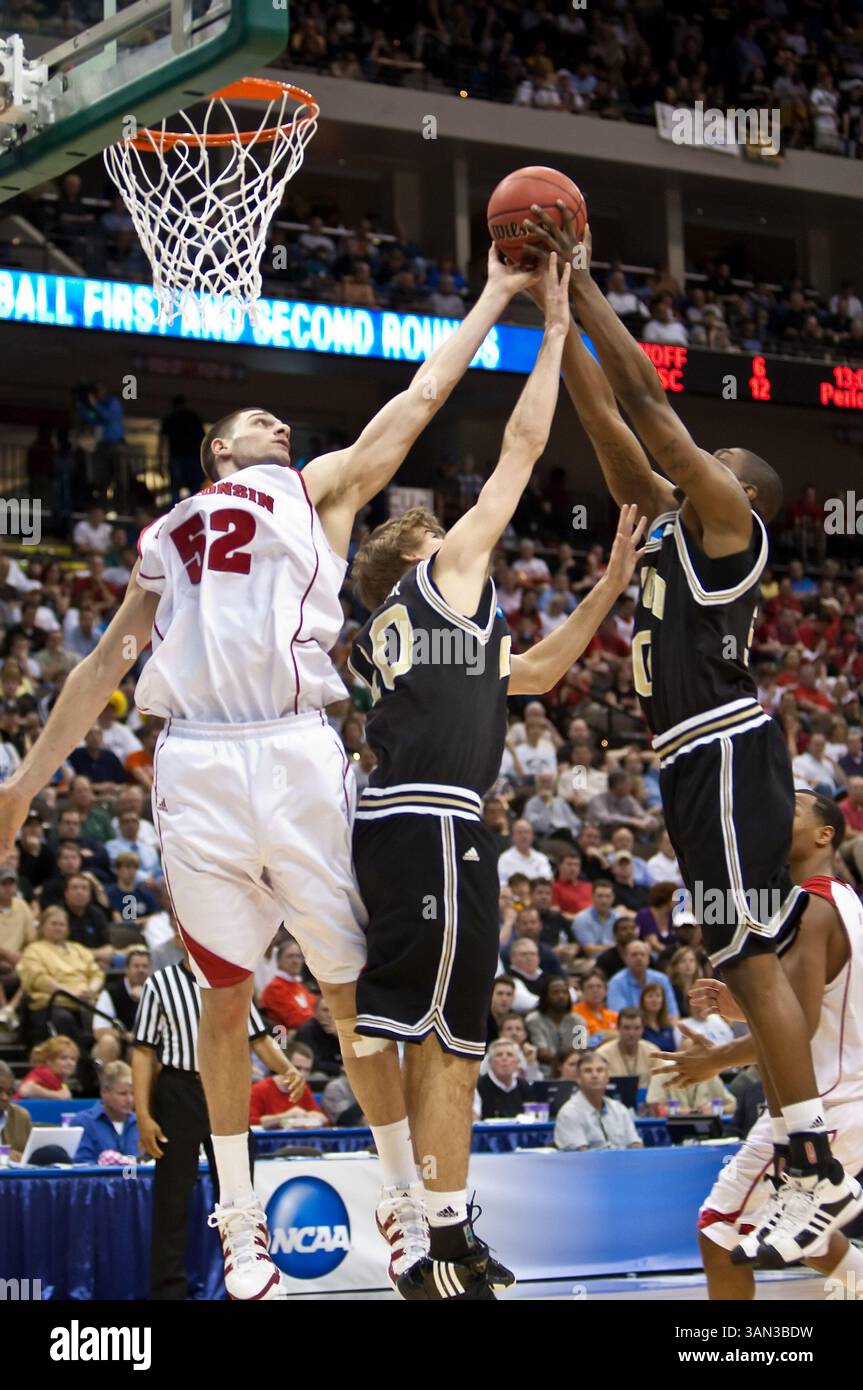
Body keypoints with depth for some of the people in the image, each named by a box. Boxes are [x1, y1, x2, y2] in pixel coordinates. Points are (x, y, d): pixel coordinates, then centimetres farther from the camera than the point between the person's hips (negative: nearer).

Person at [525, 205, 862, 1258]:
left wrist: (583, 289, -6)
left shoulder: (725, 516, -4)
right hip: (698, 757, 10)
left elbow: (646, 401, -10)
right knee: (748, 958, 10)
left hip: (726, 748, -10)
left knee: (751, 955, -12)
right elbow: (603, 418, 18)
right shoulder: (669, 515, 19)